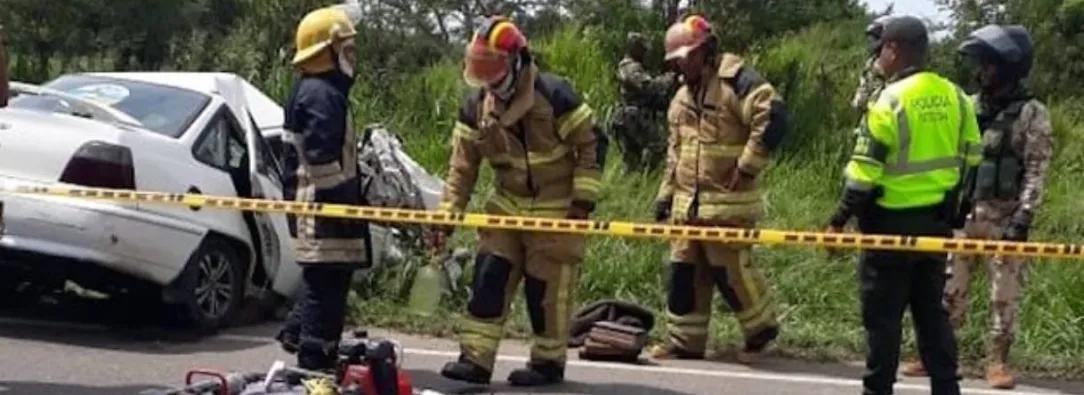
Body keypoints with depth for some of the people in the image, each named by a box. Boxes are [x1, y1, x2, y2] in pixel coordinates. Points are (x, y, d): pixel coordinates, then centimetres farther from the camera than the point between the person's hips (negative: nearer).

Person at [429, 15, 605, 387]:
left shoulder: (554, 94, -20)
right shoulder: (475, 105, -4)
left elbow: (592, 144, -13)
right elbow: (462, 164, 1)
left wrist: (583, 198, -16)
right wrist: (447, 214, -5)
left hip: (557, 209, -5)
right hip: (507, 206, 5)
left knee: (547, 288, 0)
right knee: (488, 276, -2)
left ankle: (548, 361, 14)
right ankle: (476, 358, 2)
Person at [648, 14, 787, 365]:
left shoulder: (736, 80, -11)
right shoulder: (682, 96, 17)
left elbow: (773, 116, -23)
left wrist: (748, 166, -20)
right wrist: (666, 193, 19)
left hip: (729, 202, -8)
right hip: (687, 203, 8)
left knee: (730, 270, -4)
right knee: (683, 271, 8)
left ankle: (761, 327, 18)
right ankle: (685, 340, 18)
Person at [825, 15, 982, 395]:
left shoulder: (890, 100, -16)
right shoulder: (955, 97, 6)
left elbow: (865, 172, -16)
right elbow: (969, 161, 12)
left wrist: (840, 220, -9)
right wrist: (958, 214, 22)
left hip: (892, 224, -7)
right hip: (937, 222, 7)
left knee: (882, 313, 2)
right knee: (931, 310, 14)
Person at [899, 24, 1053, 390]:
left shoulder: (1031, 112, -5)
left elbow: (1036, 171, -10)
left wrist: (1024, 218, -18)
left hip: (1004, 217, -4)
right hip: (963, 212, 4)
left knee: (1005, 294, 1)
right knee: (949, 288, 6)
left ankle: (997, 361, 9)